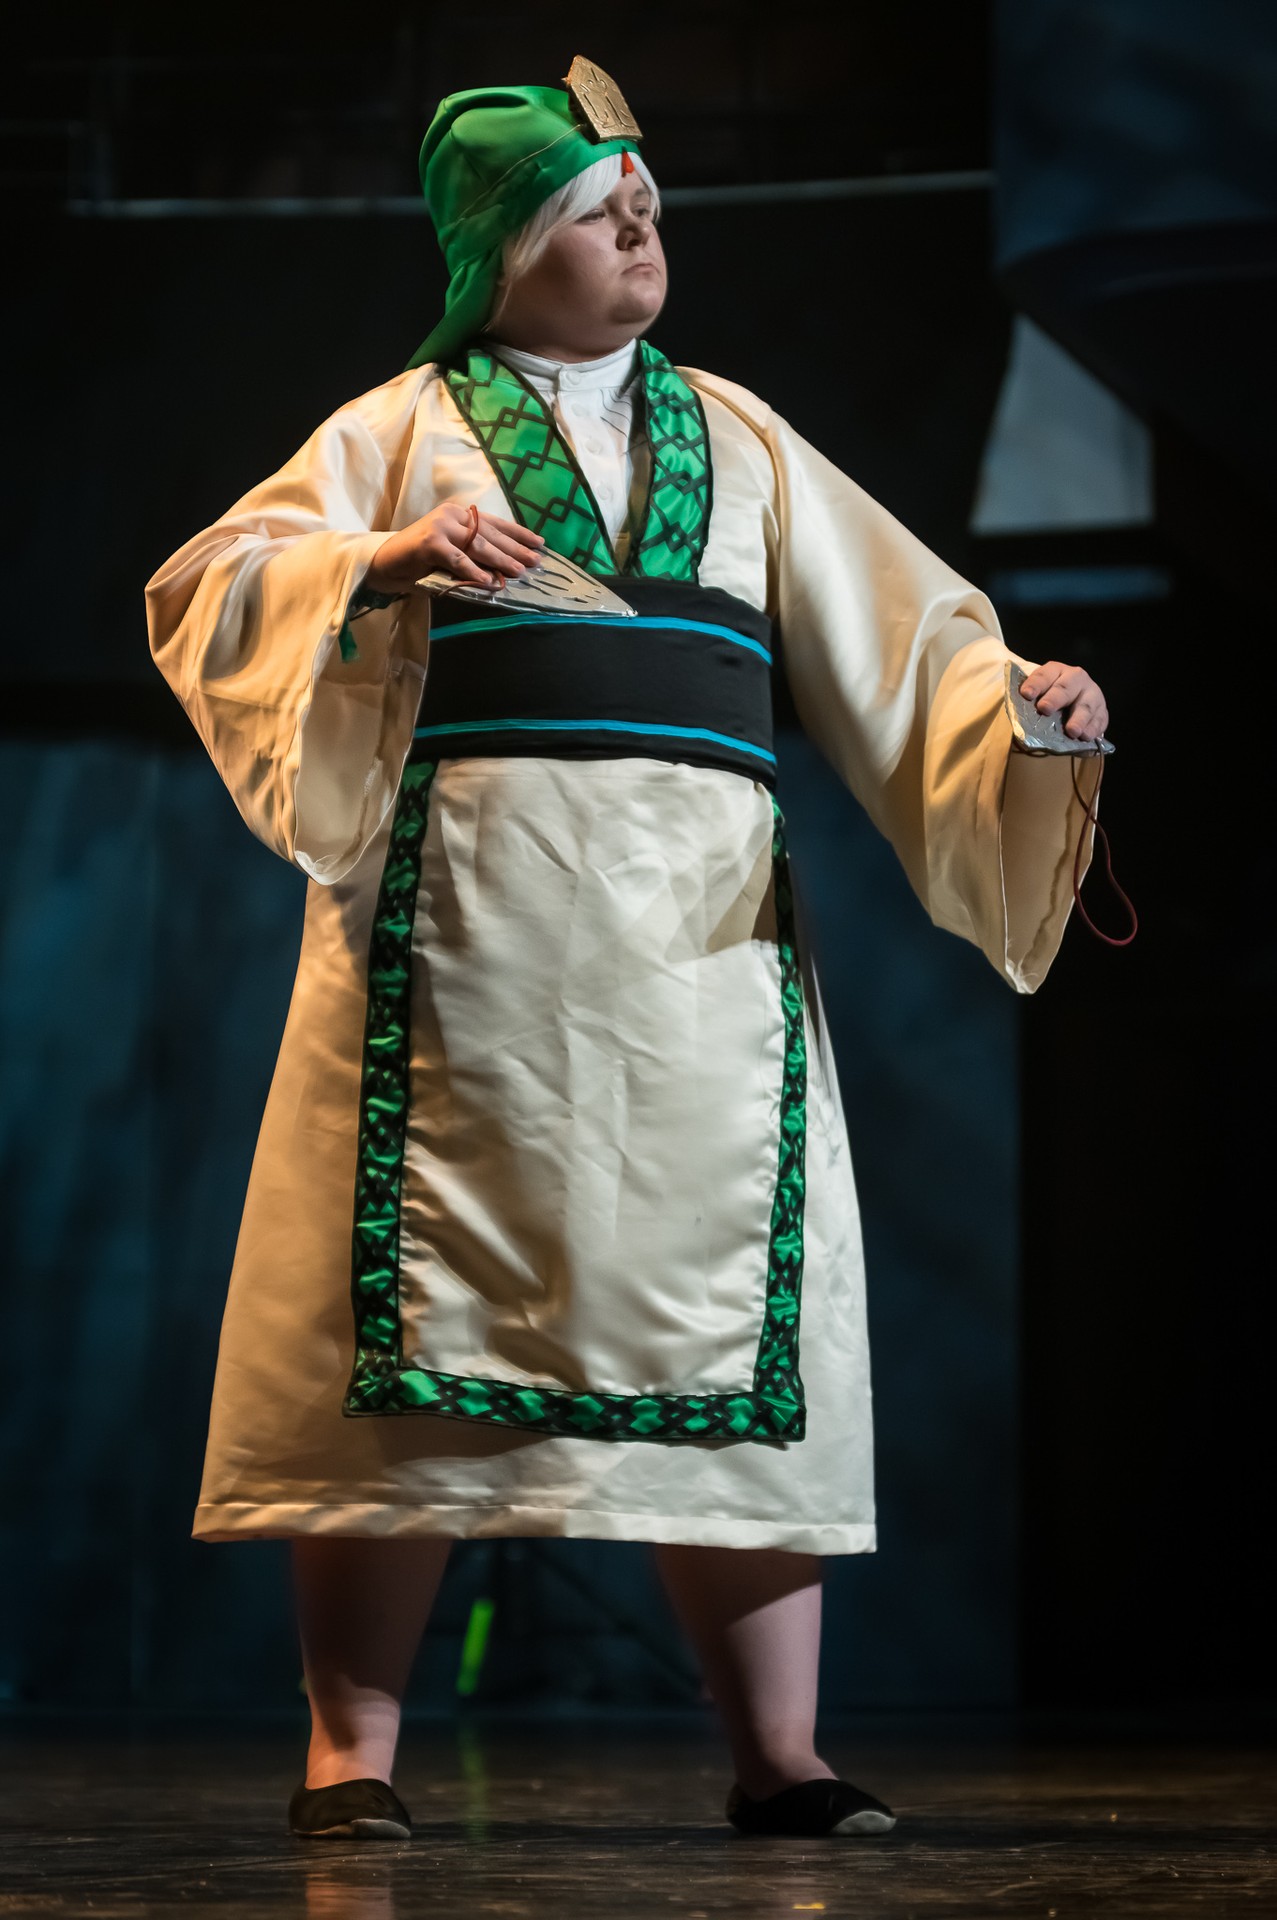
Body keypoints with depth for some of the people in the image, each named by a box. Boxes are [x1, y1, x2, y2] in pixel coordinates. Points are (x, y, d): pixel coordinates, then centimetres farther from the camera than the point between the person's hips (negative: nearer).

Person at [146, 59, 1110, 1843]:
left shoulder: (734, 437, 19)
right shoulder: (407, 426, 10)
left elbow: (895, 634, 11)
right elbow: (208, 592, 0)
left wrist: (1018, 707, -8)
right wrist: (379, 568, -18)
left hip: (701, 944, 3)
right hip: (462, 936, -3)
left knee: (730, 1341, 0)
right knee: (417, 1329, -5)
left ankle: (778, 1757, 4)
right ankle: (352, 1751, 0)